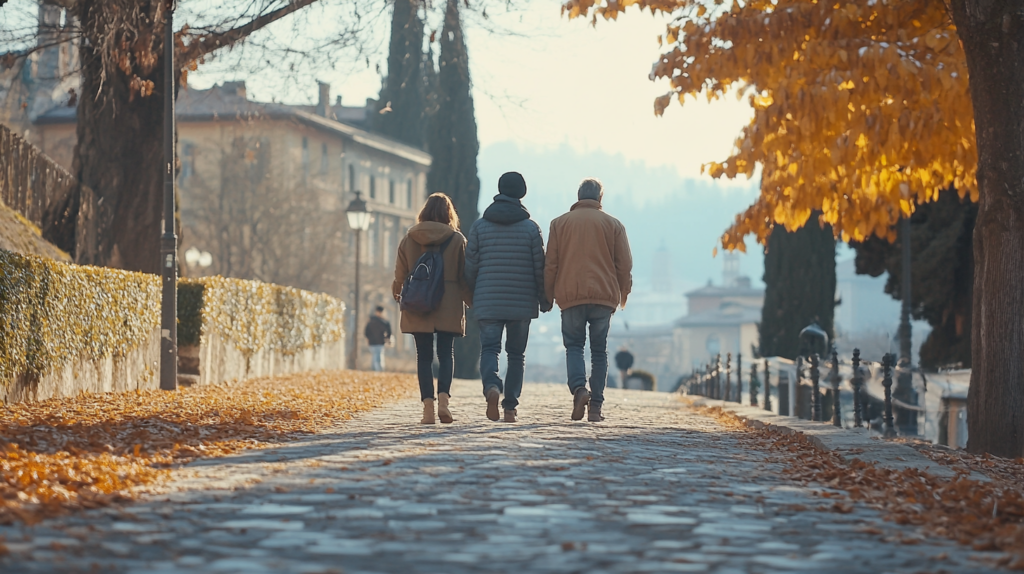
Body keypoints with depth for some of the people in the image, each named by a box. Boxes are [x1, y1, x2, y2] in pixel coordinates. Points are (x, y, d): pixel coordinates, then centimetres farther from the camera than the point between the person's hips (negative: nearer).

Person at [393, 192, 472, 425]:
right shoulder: (457, 240, -2)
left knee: (424, 356, 4)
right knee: (446, 353, 6)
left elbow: (400, 274, 7)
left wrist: (398, 294, 26)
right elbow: (465, 276, 1)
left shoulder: (409, 239, 2)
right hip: (449, 307, -1)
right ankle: (443, 398, -14)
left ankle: (428, 406, -4)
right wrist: (472, 301, 15)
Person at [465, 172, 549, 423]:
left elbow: (470, 266, 4)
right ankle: (510, 406, 6)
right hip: (522, 303, 0)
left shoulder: (479, 226, 3)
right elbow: (540, 267, 0)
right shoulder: (531, 228, -1)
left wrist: (472, 296, 17)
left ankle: (491, 386, -27)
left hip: (488, 302, 0)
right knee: (516, 354, 10)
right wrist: (545, 299, 11)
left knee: (489, 348, 2)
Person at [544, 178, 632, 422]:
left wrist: (549, 294, 15)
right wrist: (623, 293, 20)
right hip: (604, 296, 1)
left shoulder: (560, 223, 8)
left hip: (570, 296, -1)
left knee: (573, 346, 8)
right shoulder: (613, 225, 9)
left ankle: (579, 388, -19)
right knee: (599, 351, 8)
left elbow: (550, 264, 5)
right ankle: (596, 406, 3)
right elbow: (625, 264, 7)